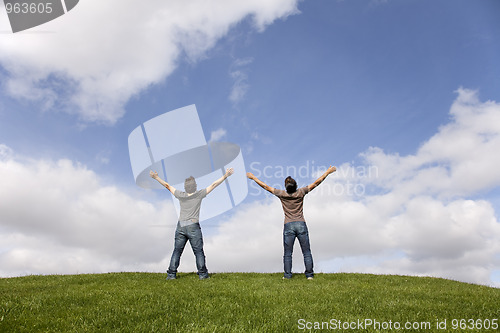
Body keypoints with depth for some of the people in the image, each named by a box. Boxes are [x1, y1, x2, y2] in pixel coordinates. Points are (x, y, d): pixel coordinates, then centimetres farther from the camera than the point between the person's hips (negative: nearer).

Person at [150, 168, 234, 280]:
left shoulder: (181, 195, -1)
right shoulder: (199, 195, -7)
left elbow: (168, 186, 9)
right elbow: (213, 185, -4)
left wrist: (156, 177, 20)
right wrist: (225, 175, 1)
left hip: (180, 227, 3)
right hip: (193, 227, -3)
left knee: (177, 251, 9)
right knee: (198, 251, 6)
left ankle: (171, 274, 11)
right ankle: (202, 274, 10)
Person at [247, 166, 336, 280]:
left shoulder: (282, 194, -5)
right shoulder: (300, 193, -5)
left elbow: (265, 186, 1)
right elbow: (316, 183, -1)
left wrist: (253, 177, 11)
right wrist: (328, 172, 8)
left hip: (288, 226, 0)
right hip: (301, 225, 1)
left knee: (287, 253, 7)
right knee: (306, 252, 8)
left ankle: (287, 275, 10)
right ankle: (309, 274, 10)